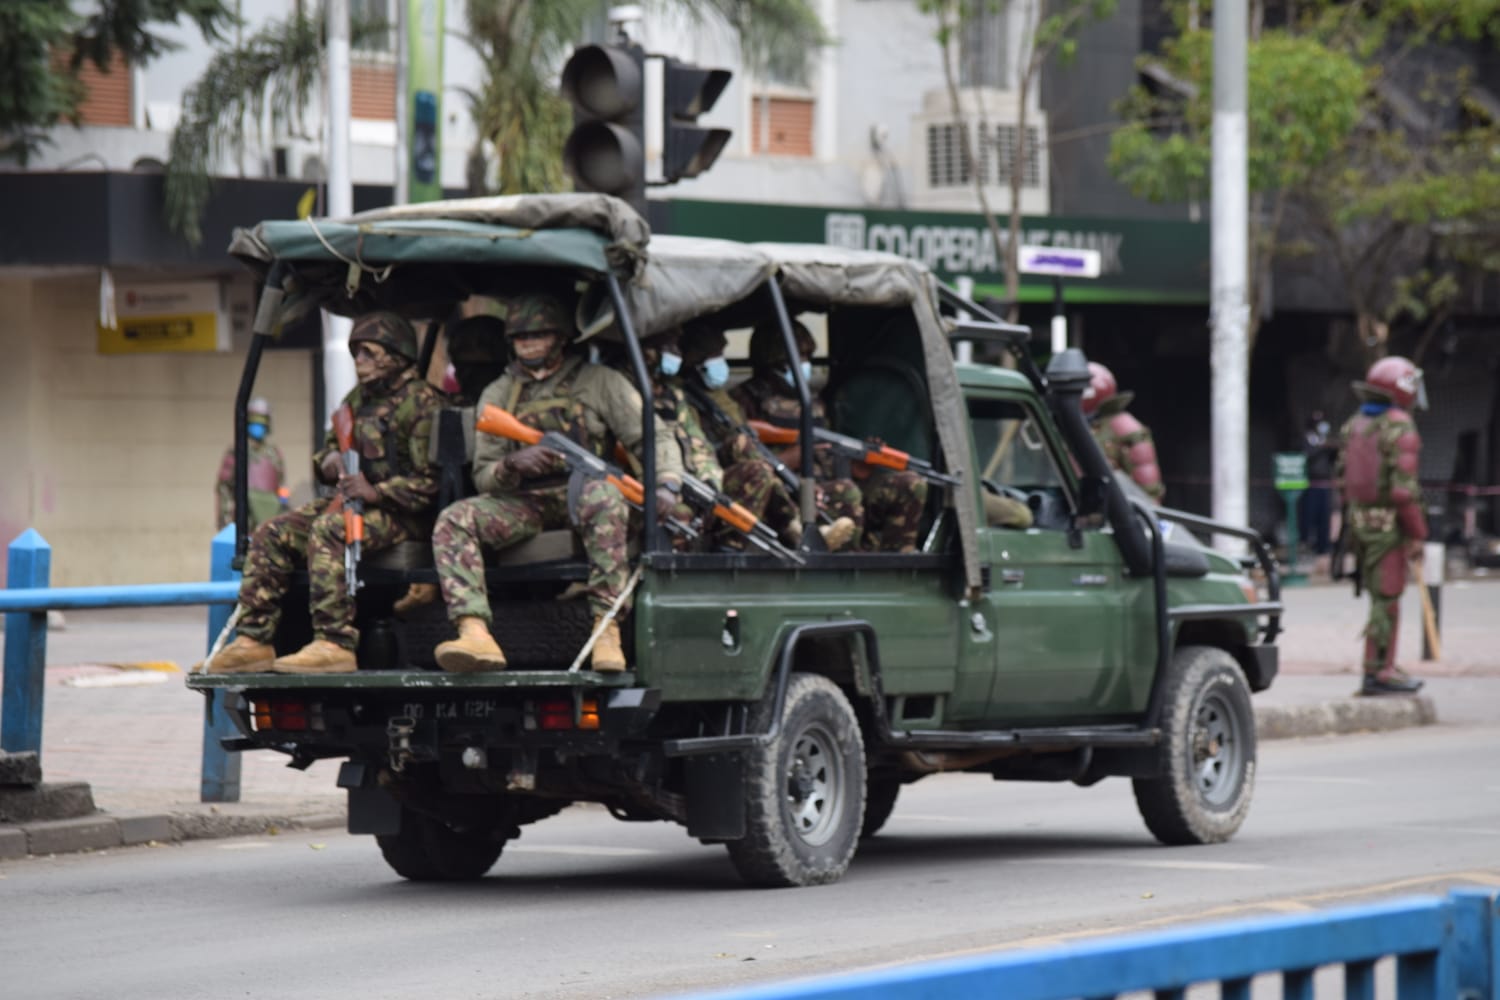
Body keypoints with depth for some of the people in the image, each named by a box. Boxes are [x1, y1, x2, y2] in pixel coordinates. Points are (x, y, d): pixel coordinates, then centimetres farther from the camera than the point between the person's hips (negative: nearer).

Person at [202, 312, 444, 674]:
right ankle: (254, 641, -10)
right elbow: (331, 446, 24)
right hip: (350, 500, 9)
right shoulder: (359, 397, 16)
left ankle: (334, 644, -40)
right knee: (271, 534, -8)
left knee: (328, 530, -35)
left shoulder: (421, 403, -10)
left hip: (400, 513, -8)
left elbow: (430, 482, -16)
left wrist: (377, 493, -27)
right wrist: (328, 461, -1)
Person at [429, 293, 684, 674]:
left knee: (602, 497, -39)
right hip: (523, 503, 3)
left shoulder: (600, 381, 10)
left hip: (581, 491, -3)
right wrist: (512, 466, -14)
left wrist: (666, 484, -16)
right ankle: (476, 636, -43)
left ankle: (607, 629, -42)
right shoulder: (497, 395, 16)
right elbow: (483, 477, 11)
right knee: (453, 520, -25)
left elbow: (655, 435, 4)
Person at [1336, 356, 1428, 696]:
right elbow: (1404, 485, -20)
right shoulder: (1399, 429, -16)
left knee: (1380, 595, 17)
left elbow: (1344, 479, 12)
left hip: (1359, 518, 8)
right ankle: (1377, 673, -1)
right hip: (1389, 524, -8)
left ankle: (1385, 667, 22)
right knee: (1386, 600, -3)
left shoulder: (1354, 425, 9)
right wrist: (1416, 534, -14)